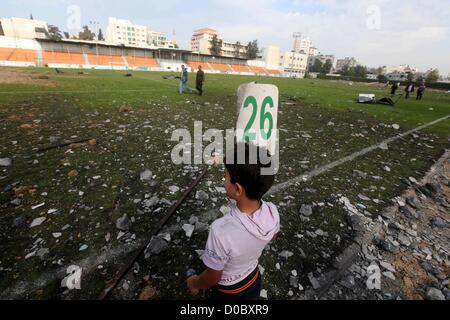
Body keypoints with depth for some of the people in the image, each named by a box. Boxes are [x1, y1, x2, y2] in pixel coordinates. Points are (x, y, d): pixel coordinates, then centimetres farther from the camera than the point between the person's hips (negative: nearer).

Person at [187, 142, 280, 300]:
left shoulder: (222, 231, -42)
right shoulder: (272, 212, -25)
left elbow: (213, 277, -24)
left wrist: (195, 284, -4)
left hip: (228, 292, -3)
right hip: (254, 280, 4)